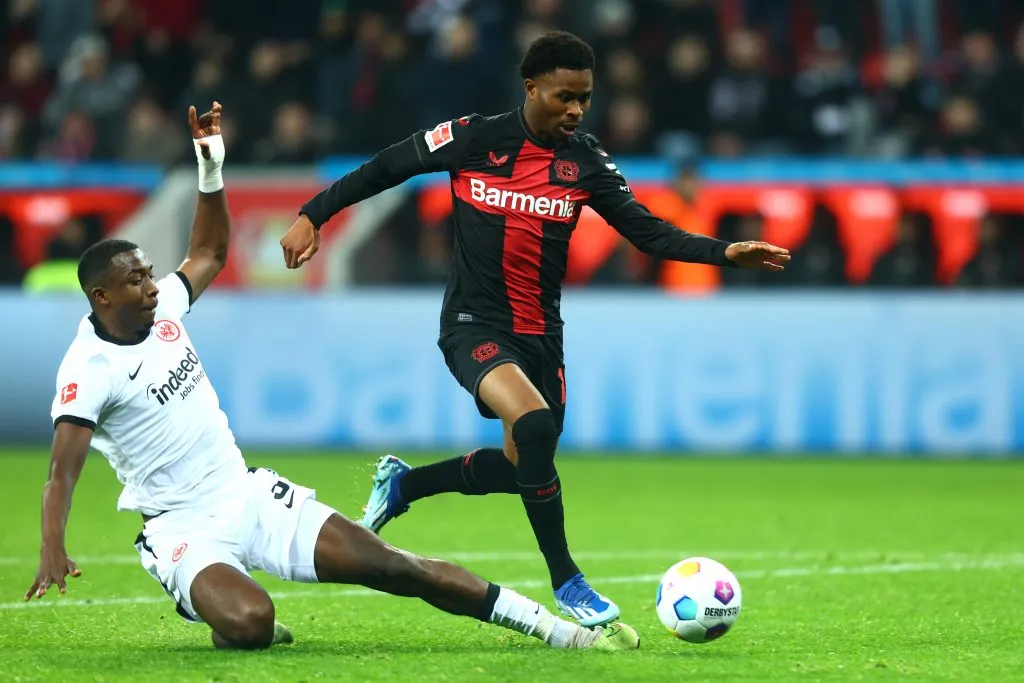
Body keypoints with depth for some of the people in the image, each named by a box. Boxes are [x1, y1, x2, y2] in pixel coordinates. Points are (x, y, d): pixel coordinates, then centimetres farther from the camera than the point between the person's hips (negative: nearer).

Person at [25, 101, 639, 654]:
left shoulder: (162, 308, 5)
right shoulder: (89, 370, -16)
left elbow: (210, 254, 24)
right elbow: (62, 474, -23)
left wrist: (212, 170, 10)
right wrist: (53, 551, -40)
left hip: (250, 495, 6)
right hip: (187, 533, -6)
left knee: (395, 568, -4)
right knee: (250, 623, -36)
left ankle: (564, 632, -5)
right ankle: (226, 616, 4)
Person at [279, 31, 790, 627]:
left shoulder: (586, 162, -1)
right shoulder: (473, 138, -10)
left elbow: (648, 232, -3)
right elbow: (384, 169, 1)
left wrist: (726, 252, -16)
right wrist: (313, 217, -1)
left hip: (540, 332, 6)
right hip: (474, 325, -6)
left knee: (528, 465, 12)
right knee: (534, 424, -30)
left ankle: (402, 484, 38)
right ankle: (566, 582, -17)